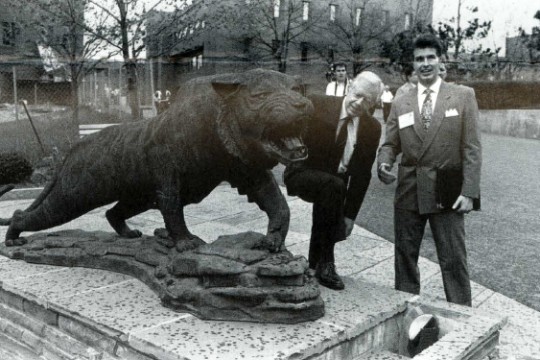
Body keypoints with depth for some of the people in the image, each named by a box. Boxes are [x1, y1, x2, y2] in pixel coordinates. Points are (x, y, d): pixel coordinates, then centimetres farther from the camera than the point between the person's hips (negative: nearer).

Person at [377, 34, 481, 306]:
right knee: (405, 254, 12)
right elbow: (390, 144, 8)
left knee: (454, 259, 2)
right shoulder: (400, 103, 8)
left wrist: (469, 191, -11)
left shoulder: (463, 96, 1)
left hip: (447, 191, -3)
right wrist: (383, 163, -16)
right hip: (409, 190, 3)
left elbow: (472, 148, -3)